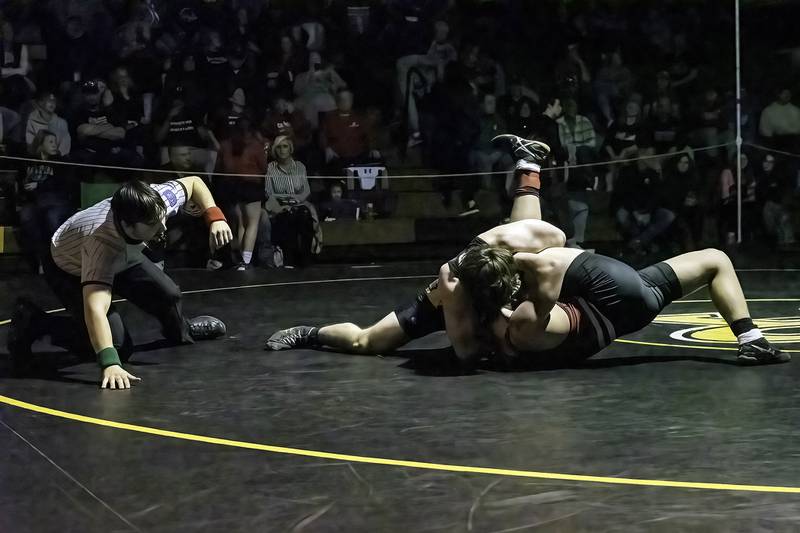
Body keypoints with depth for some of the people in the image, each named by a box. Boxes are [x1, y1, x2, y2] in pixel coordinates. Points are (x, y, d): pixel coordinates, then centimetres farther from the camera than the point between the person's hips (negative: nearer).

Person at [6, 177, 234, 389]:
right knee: (119, 346, -16)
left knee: (168, 295, 0)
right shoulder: (102, 244, -49)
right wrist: (110, 364, -67)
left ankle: (181, 330, 38)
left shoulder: (159, 201, -33)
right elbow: (95, 309, -57)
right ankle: (33, 323, -1)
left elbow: (193, 182, -11)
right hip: (70, 270, -6)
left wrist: (214, 217, -26)